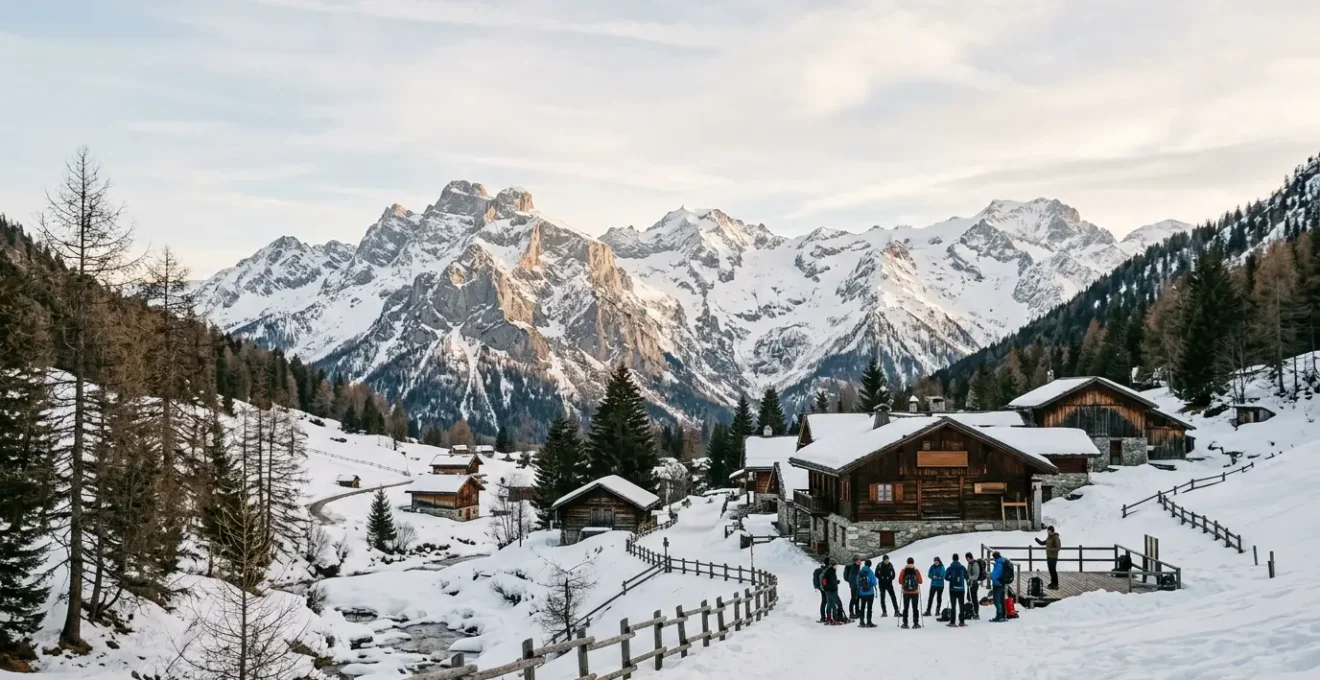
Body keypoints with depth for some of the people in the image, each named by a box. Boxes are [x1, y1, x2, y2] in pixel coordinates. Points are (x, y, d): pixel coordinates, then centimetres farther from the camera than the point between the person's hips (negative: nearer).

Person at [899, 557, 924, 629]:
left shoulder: (903, 571, -4)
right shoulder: (916, 571, -6)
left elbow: (900, 581, -5)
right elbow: (920, 581, -5)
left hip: (906, 592, 1)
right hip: (915, 592, -1)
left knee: (905, 608, 8)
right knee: (915, 608, 6)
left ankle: (905, 623, 7)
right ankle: (916, 623, 4)